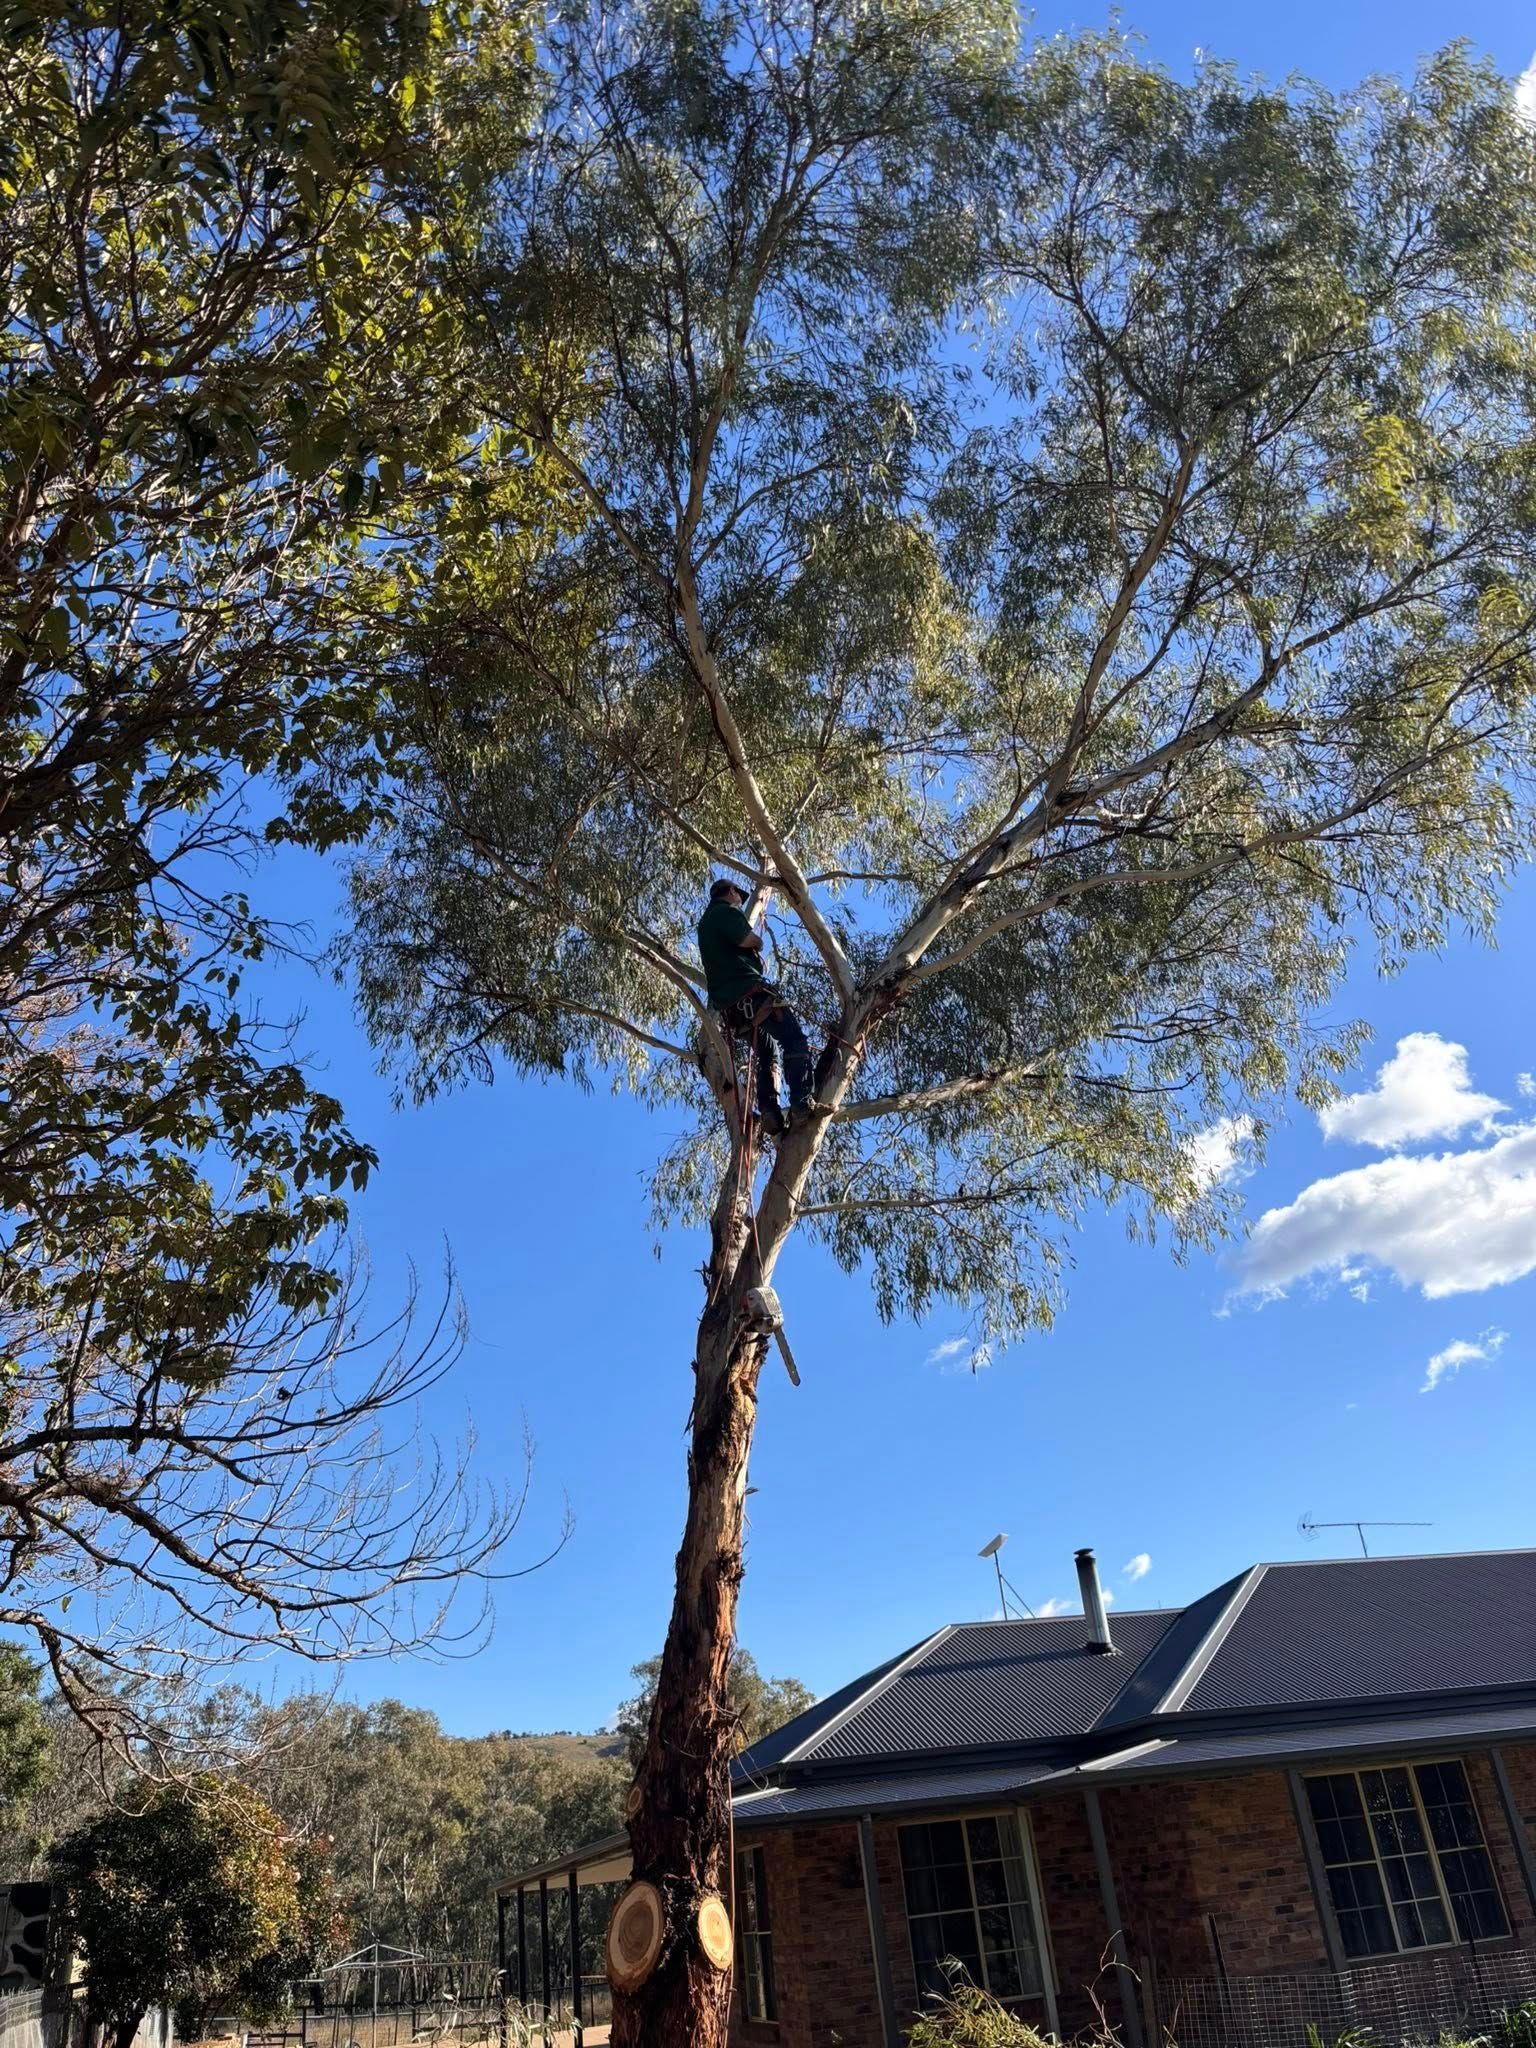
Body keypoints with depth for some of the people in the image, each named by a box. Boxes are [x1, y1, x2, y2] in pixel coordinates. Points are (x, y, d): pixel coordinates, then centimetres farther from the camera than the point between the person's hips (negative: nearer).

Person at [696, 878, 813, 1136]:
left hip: (728, 1004, 9)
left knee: (766, 1052, 14)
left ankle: (770, 1114, -1)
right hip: (748, 991, -9)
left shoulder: (706, 922, 28)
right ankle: (801, 1104, -27)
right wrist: (758, 942, 6)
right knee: (794, 1041, -12)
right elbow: (749, 940, -16)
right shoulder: (726, 911, -1)